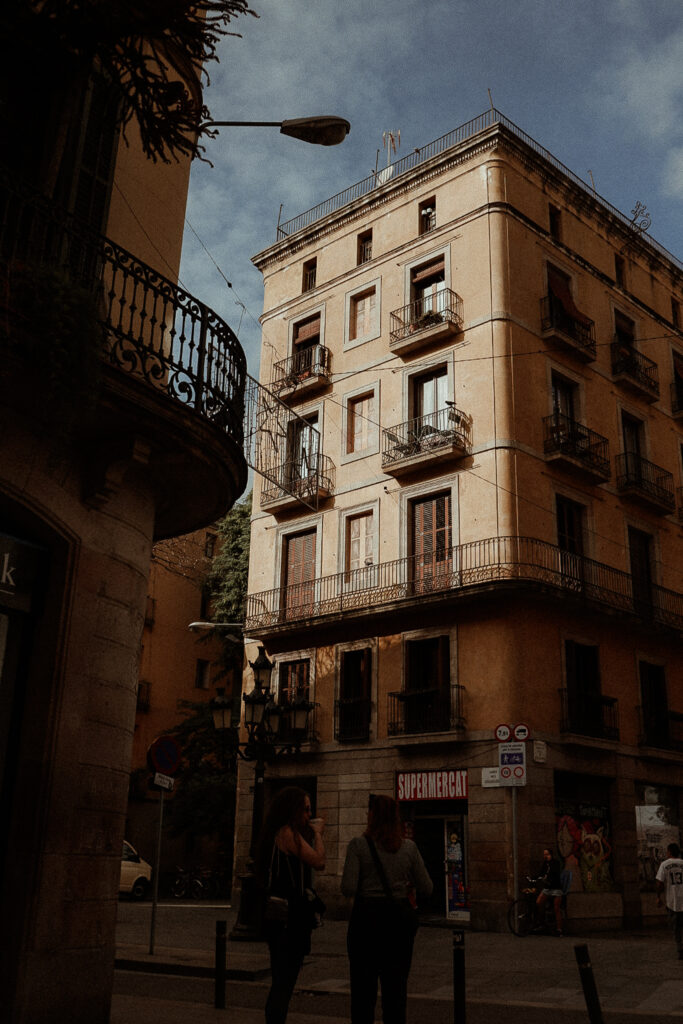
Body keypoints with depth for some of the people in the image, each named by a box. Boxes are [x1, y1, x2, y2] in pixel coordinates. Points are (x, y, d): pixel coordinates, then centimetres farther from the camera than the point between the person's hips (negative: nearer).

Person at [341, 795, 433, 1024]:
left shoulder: (359, 844, -8)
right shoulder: (409, 847, 0)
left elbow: (348, 888, -15)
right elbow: (426, 889, 3)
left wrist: (366, 885, 6)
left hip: (367, 918, -2)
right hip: (399, 919, 3)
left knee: (364, 987, 7)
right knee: (396, 986, 11)